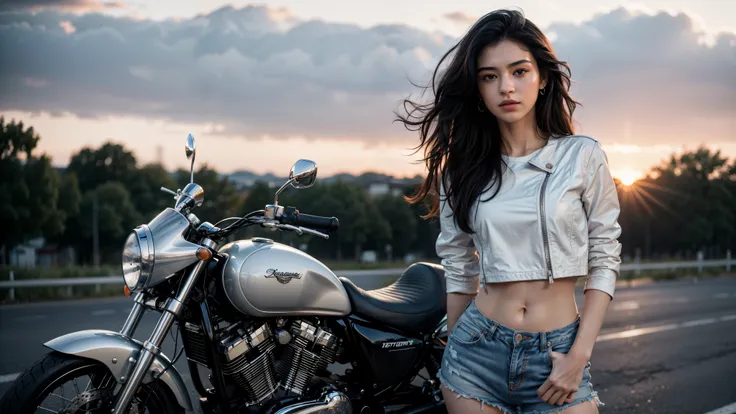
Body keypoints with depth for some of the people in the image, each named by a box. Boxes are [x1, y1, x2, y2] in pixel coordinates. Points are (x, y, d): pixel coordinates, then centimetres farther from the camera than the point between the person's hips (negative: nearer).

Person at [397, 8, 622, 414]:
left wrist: (579, 356, -8)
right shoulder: (461, 167, 4)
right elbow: (459, 273, 9)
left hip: (558, 356, -1)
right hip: (477, 350, 2)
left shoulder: (583, 156, -2)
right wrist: (455, 358, 13)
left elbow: (604, 262, -1)